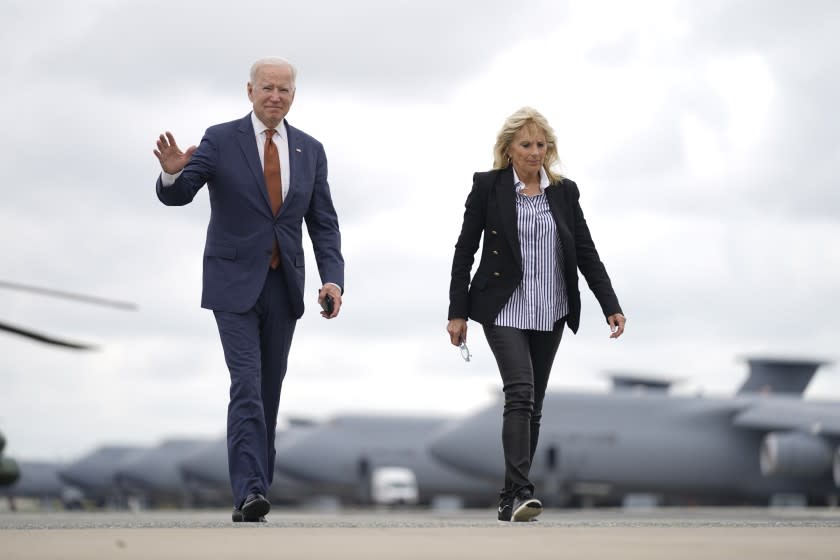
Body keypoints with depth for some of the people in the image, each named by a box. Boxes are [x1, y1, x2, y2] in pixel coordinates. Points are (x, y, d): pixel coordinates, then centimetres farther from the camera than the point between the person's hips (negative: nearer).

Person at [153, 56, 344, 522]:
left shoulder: (310, 150, 7)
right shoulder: (221, 140, -4)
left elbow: (323, 224, 7)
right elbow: (175, 195, -11)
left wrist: (332, 279, -6)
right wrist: (172, 171, -35)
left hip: (283, 287, 4)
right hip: (234, 283, -4)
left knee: (269, 391, 10)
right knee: (247, 385, -15)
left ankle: (254, 491, 19)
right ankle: (249, 493, -18)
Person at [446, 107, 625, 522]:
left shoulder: (564, 191, 5)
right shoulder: (487, 187, -4)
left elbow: (586, 253, 5)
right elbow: (464, 251, -1)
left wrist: (611, 306, -4)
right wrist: (458, 312, -5)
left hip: (550, 313, 4)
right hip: (504, 309, -4)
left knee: (533, 404, 7)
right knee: (520, 393, -20)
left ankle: (511, 498, 16)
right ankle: (521, 492, -24)